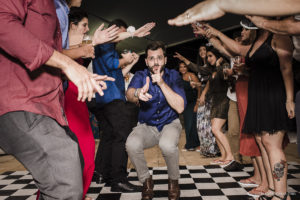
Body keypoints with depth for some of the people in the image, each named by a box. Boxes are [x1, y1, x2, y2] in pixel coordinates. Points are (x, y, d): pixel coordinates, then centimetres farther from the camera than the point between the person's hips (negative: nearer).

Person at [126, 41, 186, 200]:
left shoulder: (173, 75, -6)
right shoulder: (140, 75, -6)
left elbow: (180, 107, -18)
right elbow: (129, 94, -29)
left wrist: (162, 83, -26)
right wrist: (138, 93, -53)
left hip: (170, 124, -1)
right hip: (146, 126, 1)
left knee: (167, 145, -34)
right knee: (132, 144, -30)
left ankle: (173, 181, -1)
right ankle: (146, 181, 0)